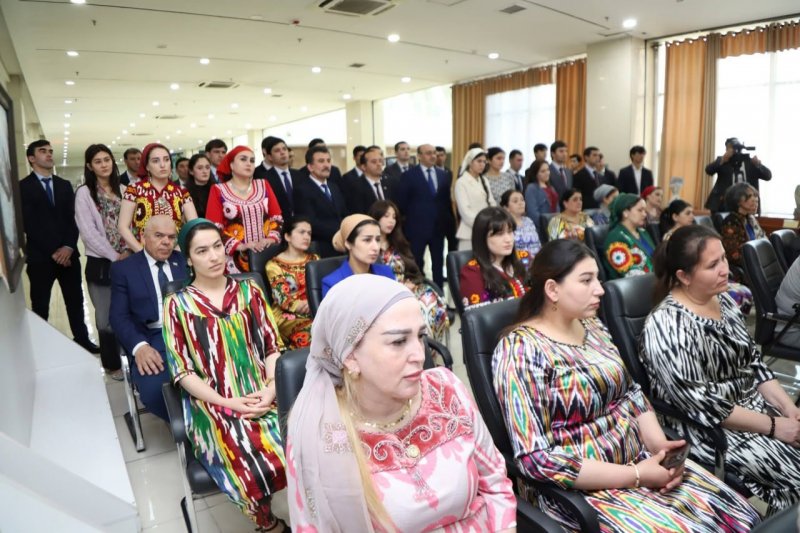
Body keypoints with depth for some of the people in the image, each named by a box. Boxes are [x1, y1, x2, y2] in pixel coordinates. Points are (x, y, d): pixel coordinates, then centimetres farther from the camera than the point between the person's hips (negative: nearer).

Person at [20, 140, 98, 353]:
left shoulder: (64, 185, 14)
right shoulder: (23, 187, -1)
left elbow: (72, 218, 6)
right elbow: (29, 224, -8)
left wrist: (69, 246, -8)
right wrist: (53, 251, -12)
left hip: (68, 253, 4)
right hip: (40, 257, -4)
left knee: (75, 301, 10)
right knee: (40, 305, 5)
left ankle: (82, 339, 21)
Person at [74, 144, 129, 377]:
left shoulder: (122, 189, 10)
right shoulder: (84, 192, -4)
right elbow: (88, 232, -10)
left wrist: (130, 252, -6)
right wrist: (115, 256, -11)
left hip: (127, 260, 3)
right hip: (101, 263, -3)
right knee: (107, 318, 5)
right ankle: (112, 364, 19)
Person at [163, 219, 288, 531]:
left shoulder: (249, 291, 10)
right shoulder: (178, 304, 3)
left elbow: (273, 346, 8)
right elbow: (183, 371, -1)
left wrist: (271, 388, -9)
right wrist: (227, 403, -11)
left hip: (263, 396, 2)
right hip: (213, 405, -2)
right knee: (248, 463, -28)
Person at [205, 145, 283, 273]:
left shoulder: (263, 185, 10)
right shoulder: (218, 190, 3)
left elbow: (277, 217, 8)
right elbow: (214, 228, -3)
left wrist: (271, 239, -9)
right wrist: (240, 246, -15)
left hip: (267, 254, 2)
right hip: (236, 257, -2)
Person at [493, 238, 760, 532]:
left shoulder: (593, 327, 4)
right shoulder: (521, 350, -20)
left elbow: (631, 392, 12)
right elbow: (537, 459, -23)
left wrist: (658, 444, -7)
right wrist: (636, 476, -20)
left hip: (640, 459, 7)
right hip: (581, 488, -7)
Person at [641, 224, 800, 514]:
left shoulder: (723, 300, 4)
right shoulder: (667, 326, -23)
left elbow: (754, 360, 9)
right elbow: (702, 403, -23)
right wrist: (773, 425, -17)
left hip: (753, 404, 8)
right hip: (708, 427, -8)